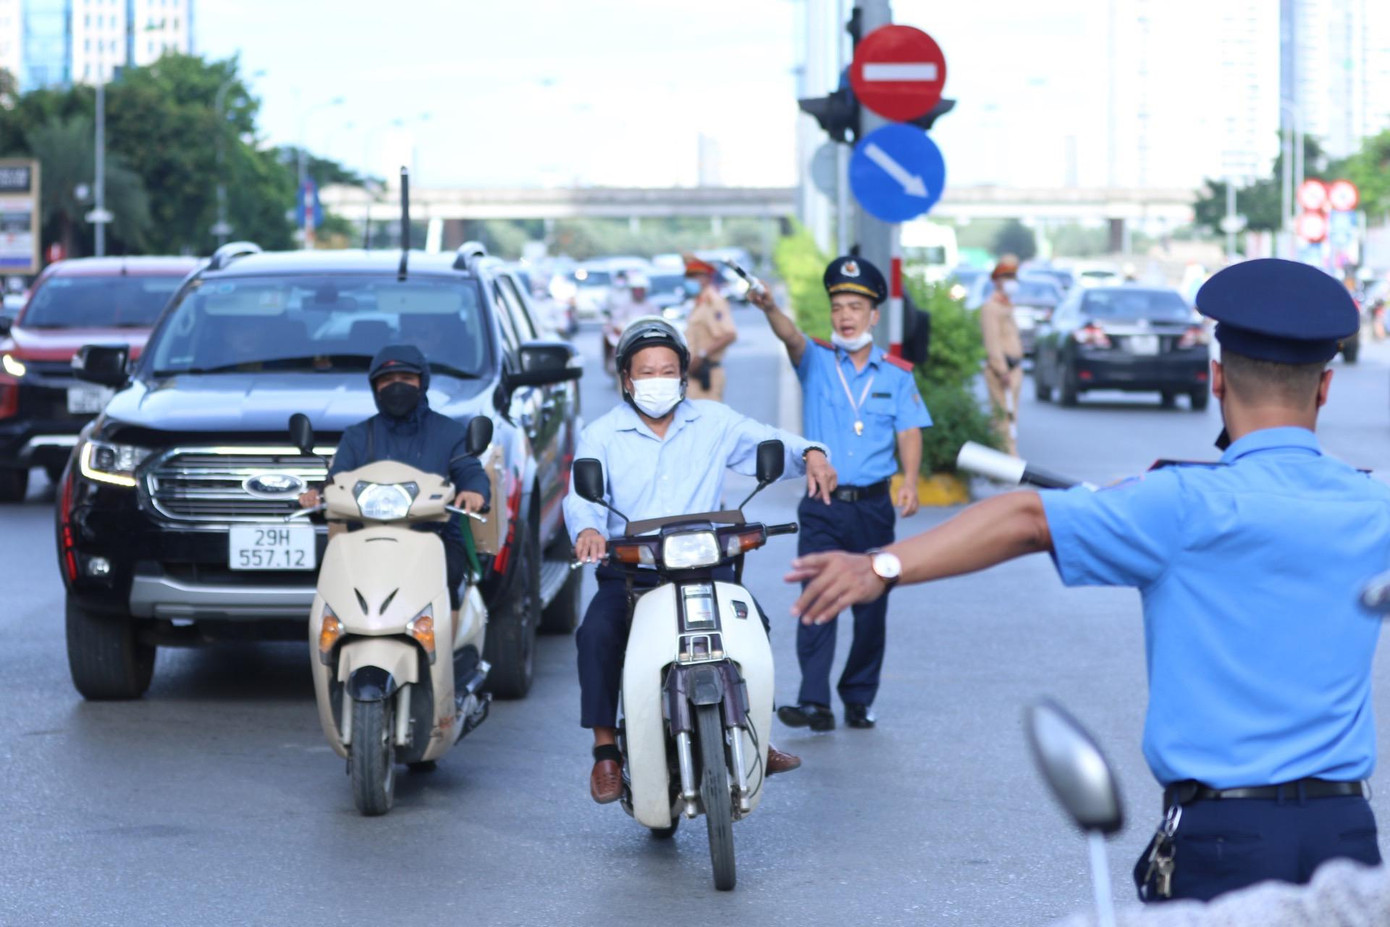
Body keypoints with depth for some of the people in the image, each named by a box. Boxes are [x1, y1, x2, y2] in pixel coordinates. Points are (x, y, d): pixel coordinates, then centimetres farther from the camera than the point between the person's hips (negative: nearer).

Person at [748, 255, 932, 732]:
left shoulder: (897, 375, 8)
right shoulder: (817, 361, 3)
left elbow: (909, 432, 4)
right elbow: (792, 337, -17)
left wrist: (910, 482, -13)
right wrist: (769, 308, -39)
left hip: (874, 505, 2)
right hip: (823, 506, -2)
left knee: (871, 606, 5)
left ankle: (859, 700, 16)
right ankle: (814, 702, -15)